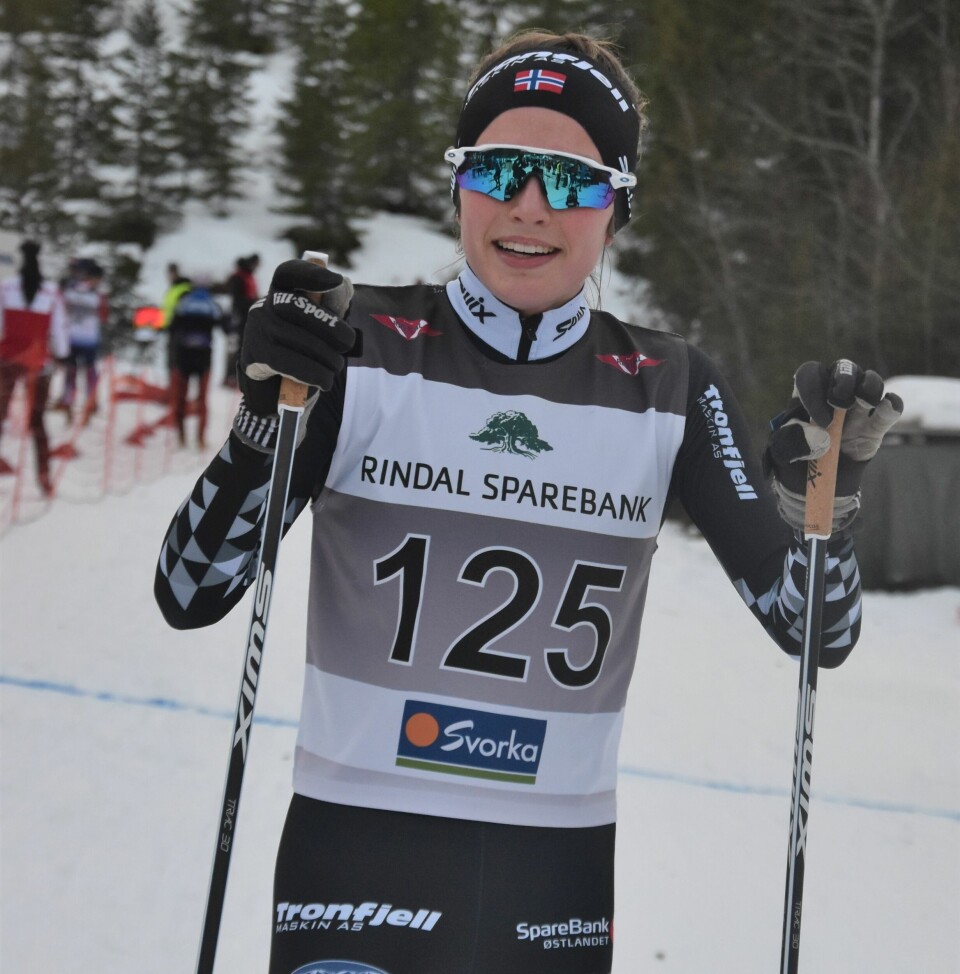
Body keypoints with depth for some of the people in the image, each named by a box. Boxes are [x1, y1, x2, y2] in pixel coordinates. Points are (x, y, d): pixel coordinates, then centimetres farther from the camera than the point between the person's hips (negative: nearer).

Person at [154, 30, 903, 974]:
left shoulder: (667, 392, 3)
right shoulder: (360, 347, -4)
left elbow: (815, 631, 4)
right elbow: (188, 595, -7)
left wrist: (827, 488, -14)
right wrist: (268, 411, -21)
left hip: (559, 885, 3)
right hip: (354, 860, -2)